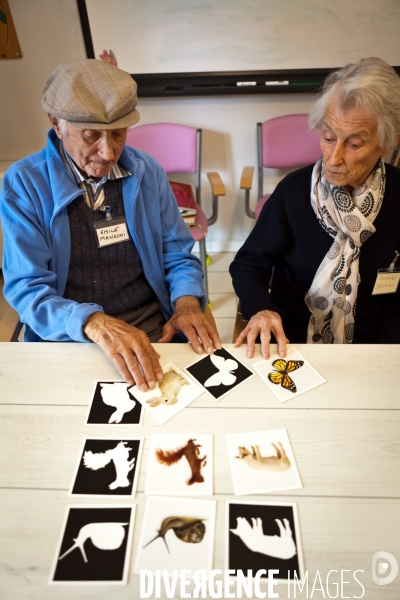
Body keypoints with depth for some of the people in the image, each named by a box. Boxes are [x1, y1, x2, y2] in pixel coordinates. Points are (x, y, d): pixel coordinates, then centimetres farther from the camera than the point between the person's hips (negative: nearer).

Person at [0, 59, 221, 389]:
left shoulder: (147, 171, 2)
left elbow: (178, 256, 7)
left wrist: (187, 302, -14)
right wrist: (94, 323, -30)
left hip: (154, 331, 2)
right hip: (66, 339, -1)